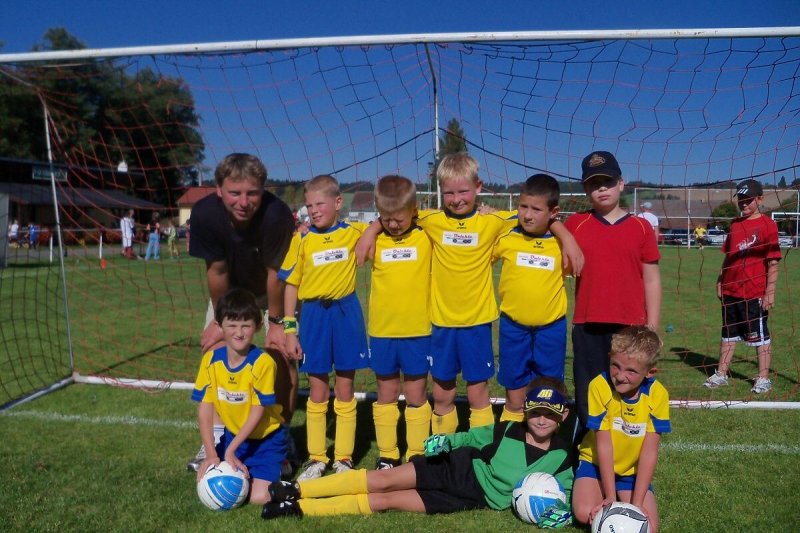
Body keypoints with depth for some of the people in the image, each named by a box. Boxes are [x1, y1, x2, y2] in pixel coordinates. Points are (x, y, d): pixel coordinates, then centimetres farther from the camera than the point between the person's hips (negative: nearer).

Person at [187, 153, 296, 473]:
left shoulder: (277, 215, -38)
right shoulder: (205, 213, -31)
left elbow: (275, 274, -27)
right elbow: (216, 271, -18)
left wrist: (276, 321, -16)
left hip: (273, 290, -2)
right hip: (231, 288, 3)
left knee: (283, 353, -11)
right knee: (213, 348, -2)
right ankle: (216, 437, 15)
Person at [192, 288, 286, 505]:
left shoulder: (262, 362, -24)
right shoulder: (211, 360, -11)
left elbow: (258, 411, -19)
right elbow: (205, 408, -9)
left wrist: (231, 449, -20)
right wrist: (211, 454, -15)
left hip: (265, 437, -4)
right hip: (233, 434, 4)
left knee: (259, 497, -16)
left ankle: (277, 470, 15)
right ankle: (243, 472, 19)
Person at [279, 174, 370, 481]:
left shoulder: (354, 233, -2)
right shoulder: (302, 239, -1)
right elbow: (291, 285, 2)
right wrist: (289, 329, -1)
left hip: (346, 313, 0)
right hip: (313, 315, 0)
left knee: (345, 392, 9)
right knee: (317, 392, 10)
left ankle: (344, 458, 22)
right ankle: (316, 458, 24)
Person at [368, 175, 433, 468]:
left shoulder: (426, 236, -3)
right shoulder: (375, 238, 0)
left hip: (418, 332, -1)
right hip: (381, 332, 2)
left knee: (416, 395, 9)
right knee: (386, 394, 13)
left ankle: (416, 456, 22)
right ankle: (386, 455, 25)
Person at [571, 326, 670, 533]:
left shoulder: (657, 394, -19)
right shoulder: (599, 386, -24)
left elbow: (649, 452, -18)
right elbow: (604, 446, -21)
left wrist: (637, 503, -21)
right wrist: (610, 497, -22)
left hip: (633, 470, 1)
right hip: (597, 462, -1)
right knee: (584, 513, -22)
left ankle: (626, 502, 15)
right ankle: (610, 498, 9)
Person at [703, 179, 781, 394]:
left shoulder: (767, 224, -8)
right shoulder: (735, 224, 11)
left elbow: (773, 262, -11)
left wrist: (770, 292, -14)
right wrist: (720, 281, 13)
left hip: (755, 293, -6)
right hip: (730, 291, 6)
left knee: (760, 335, 5)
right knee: (728, 334, 14)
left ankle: (763, 378, 16)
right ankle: (721, 374, 23)